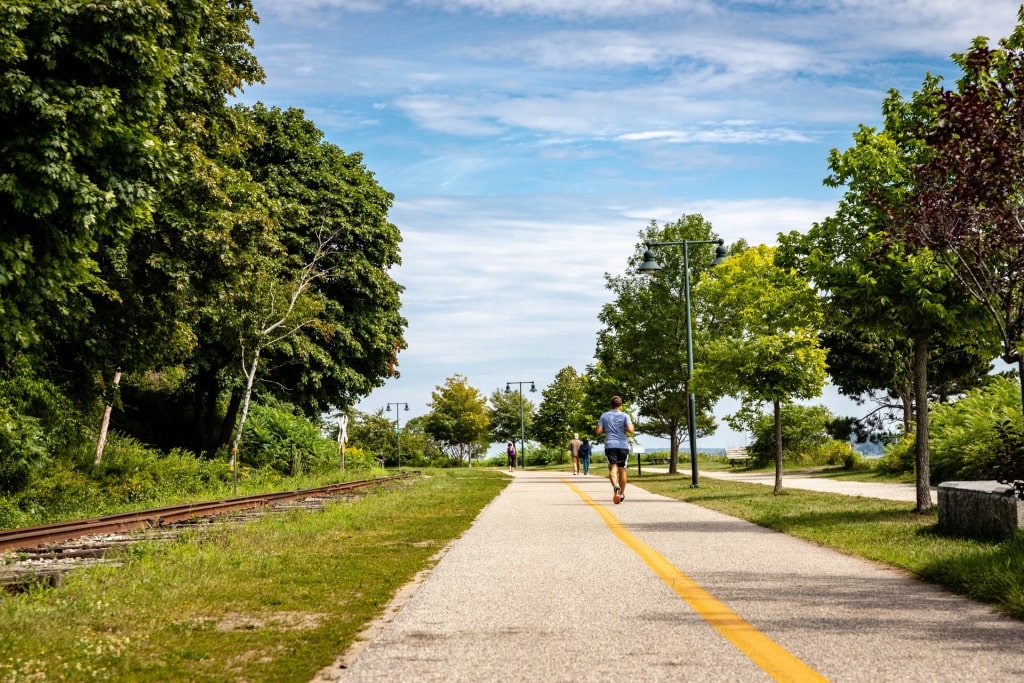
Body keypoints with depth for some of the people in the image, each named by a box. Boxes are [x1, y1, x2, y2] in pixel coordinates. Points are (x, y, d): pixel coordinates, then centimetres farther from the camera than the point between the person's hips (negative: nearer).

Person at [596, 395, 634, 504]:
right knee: (622, 470, 11)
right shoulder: (624, 416, 1)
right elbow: (630, 430, -11)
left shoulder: (604, 415, 6)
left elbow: (598, 431, 3)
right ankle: (622, 494, 19)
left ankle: (615, 486, -36)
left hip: (610, 445, 0)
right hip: (623, 445, 0)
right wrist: (628, 427, 12)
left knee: (613, 467, -7)